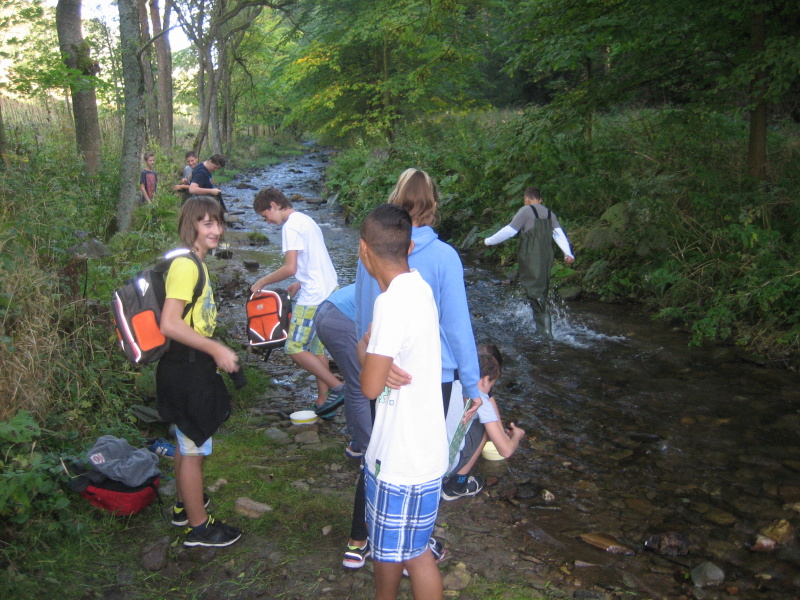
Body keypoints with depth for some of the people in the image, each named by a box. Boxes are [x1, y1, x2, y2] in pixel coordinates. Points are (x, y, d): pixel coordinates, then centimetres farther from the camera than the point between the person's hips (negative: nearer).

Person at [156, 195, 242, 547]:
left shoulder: (194, 262, 9)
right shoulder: (186, 265, -22)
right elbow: (169, 324, -29)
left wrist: (214, 352, 22)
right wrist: (217, 349, -27)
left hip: (194, 366, 10)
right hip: (186, 369, -10)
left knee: (187, 442, 23)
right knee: (195, 448, 3)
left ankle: (185, 505, 41)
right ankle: (199, 526, 18)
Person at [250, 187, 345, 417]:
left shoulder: (290, 226, -12)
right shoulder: (306, 220, 18)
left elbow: (290, 268, -19)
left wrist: (262, 282, -7)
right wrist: (300, 284, 24)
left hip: (314, 297, -10)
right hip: (329, 291, 10)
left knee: (295, 348, -2)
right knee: (315, 348, 15)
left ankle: (337, 387, -2)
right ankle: (323, 403, 20)